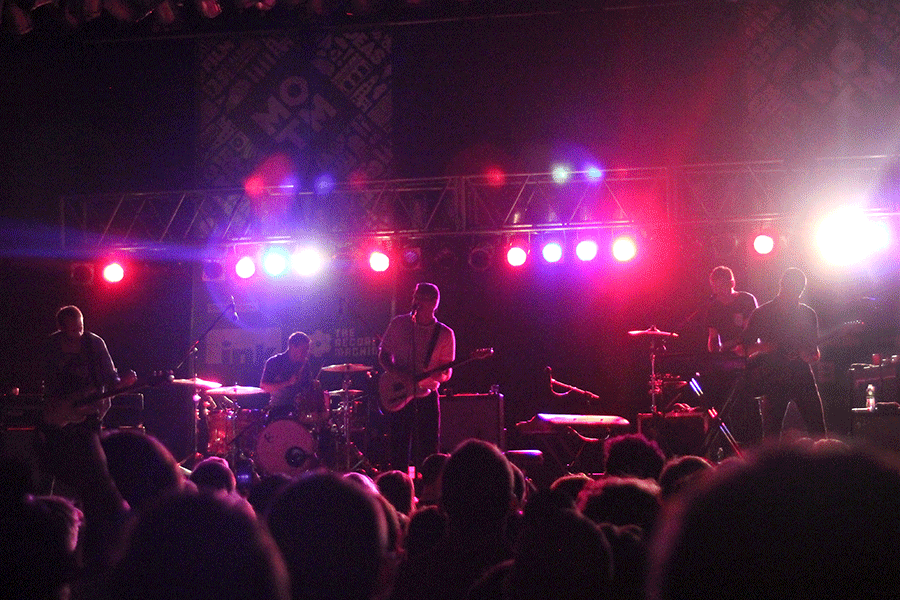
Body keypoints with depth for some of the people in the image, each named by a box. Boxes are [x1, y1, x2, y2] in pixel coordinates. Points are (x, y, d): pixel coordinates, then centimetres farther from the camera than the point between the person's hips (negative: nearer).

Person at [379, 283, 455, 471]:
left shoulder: (445, 334, 1)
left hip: (426, 397, 0)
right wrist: (396, 372, -10)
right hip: (398, 397, 0)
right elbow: (383, 354, 9)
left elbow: (446, 373, 3)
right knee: (398, 451, 0)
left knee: (429, 451, -1)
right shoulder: (399, 324, 4)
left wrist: (438, 374, -21)